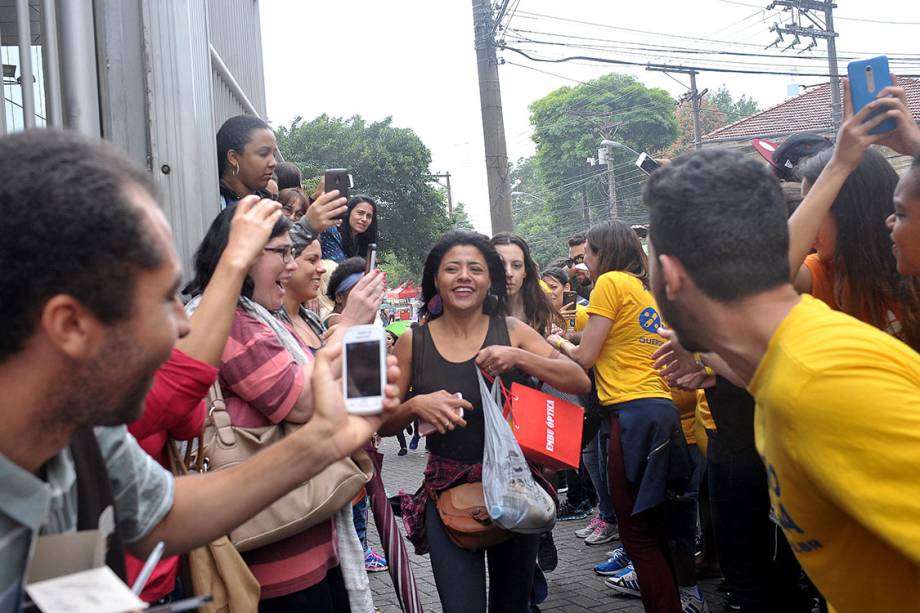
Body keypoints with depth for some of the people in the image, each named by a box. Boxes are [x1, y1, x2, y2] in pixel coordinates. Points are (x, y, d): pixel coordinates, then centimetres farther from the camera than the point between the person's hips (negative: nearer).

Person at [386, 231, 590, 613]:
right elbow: (383, 424, 2)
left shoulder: (511, 331, -2)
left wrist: (519, 357, -20)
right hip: (447, 491, -1)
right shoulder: (414, 342, -3)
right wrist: (416, 406, -19)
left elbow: (581, 383, -7)